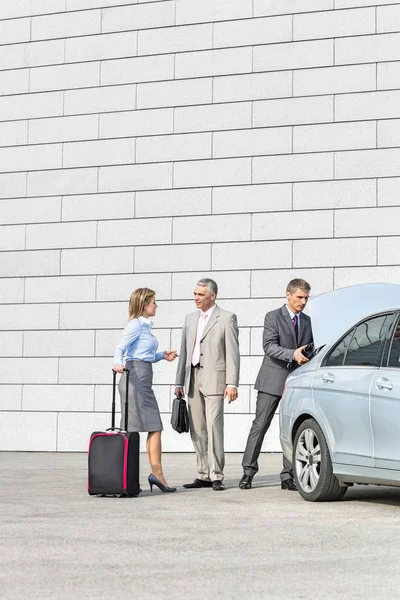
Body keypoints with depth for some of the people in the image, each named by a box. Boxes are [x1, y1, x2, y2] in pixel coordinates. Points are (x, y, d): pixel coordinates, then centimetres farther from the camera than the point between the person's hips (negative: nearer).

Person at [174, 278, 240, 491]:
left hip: (214, 378, -6)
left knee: (213, 426, -12)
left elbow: (232, 352, -6)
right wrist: (179, 382, 14)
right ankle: (204, 475, 12)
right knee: (197, 430, 6)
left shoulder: (226, 318, -1)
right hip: (193, 378, 6)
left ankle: (216, 476, -9)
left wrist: (232, 383, -13)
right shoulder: (190, 318, 17)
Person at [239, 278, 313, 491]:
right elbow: (269, 346, -16)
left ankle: (288, 477, 7)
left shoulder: (307, 321, 14)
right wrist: (293, 354, -29)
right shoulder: (273, 317, -2)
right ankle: (248, 471, 5)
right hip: (273, 380, -4)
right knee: (260, 426, -1)